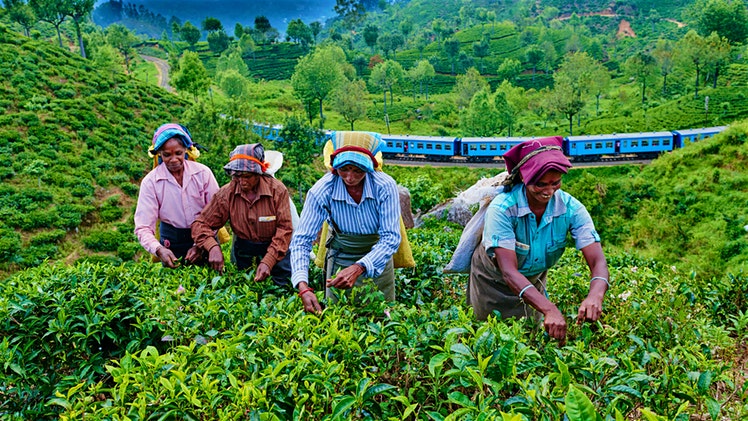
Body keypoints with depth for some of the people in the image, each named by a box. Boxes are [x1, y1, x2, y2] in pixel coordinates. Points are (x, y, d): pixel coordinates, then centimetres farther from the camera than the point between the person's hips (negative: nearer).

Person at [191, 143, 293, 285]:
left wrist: (268, 262, -31)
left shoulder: (277, 190, -18)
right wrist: (213, 247, -31)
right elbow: (201, 224, -9)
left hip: (274, 247, -2)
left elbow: (284, 228, -20)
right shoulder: (226, 193, -13)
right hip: (242, 248, 2)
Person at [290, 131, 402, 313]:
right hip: (340, 260, 0)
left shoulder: (385, 186, -26)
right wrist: (303, 287, -37)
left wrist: (359, 268, -42)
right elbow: (301, 240, -22)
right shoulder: (322, 191, -24)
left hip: (378, 259, 0)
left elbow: (391, 237, -26)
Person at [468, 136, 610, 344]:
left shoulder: (571, 208, -25)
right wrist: (550, 310, -56)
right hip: (493, 280, -3)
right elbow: (509, 272, -42)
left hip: (534, 280, 3)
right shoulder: (502, 209, -36)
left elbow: (598, 262, -30)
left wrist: (595, 296, -54)